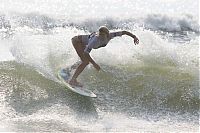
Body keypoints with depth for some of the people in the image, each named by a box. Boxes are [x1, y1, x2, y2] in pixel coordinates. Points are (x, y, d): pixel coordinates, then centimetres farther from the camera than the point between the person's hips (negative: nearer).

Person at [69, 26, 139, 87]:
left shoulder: (110, 36, -25)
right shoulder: (95, 40, -42)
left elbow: (124, 32, -20)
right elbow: (85, 53, -42)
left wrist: (134, 37, -33)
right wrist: (94, 64, -44)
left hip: (83, 43, 8)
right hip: (77, 41, -8)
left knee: (87, 62, 14)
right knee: (86, 61, -21)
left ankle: (73, 79, 24)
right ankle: (73, 80, -17)